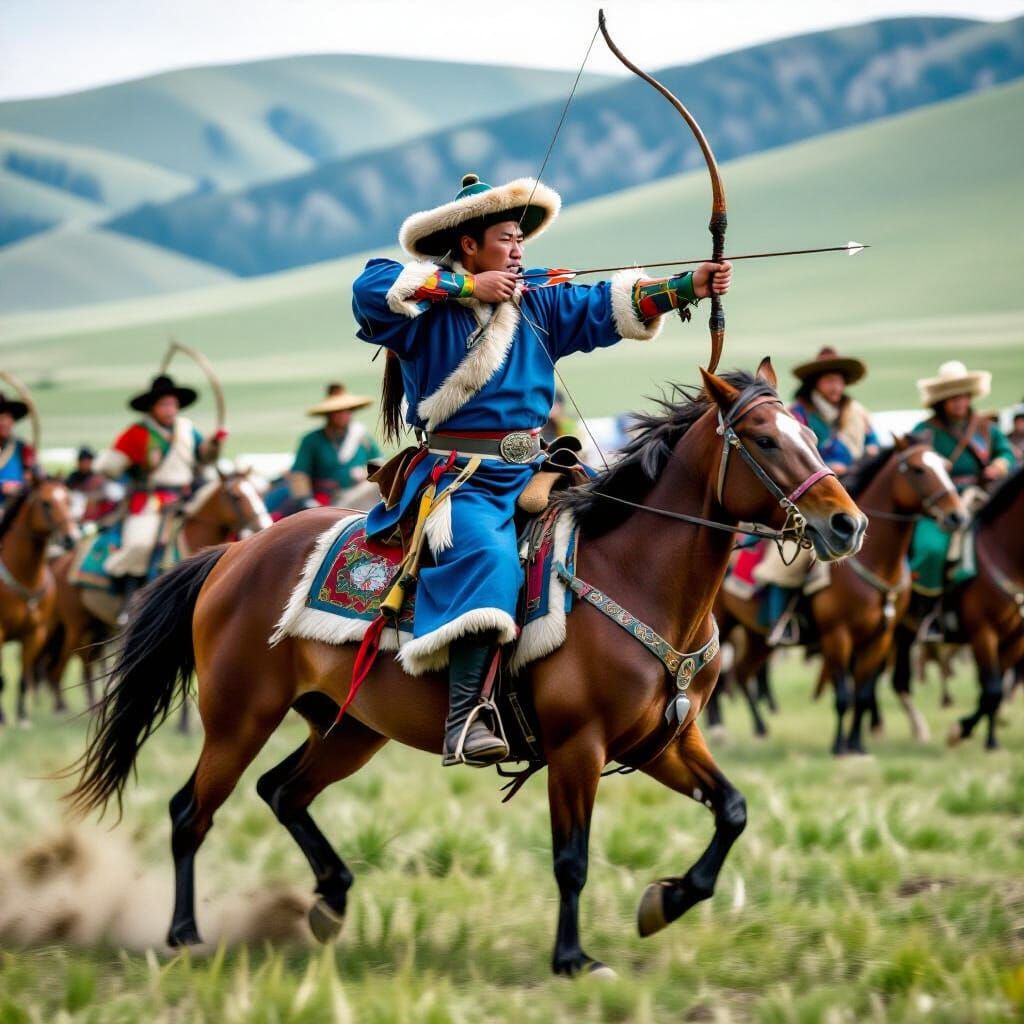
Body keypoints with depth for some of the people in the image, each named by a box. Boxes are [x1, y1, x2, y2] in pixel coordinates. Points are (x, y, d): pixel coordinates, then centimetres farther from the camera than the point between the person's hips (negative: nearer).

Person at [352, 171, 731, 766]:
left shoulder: (537, 304, 15)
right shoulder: (430, 308, -2)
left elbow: (611, 306, 8)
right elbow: (372, 289, -19)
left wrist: (690, 286, -5)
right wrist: (468, 287, -16)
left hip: (529, 472, 8)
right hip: (459, 478, -8)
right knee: (489, 556, -32)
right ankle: (465, 718, -39)